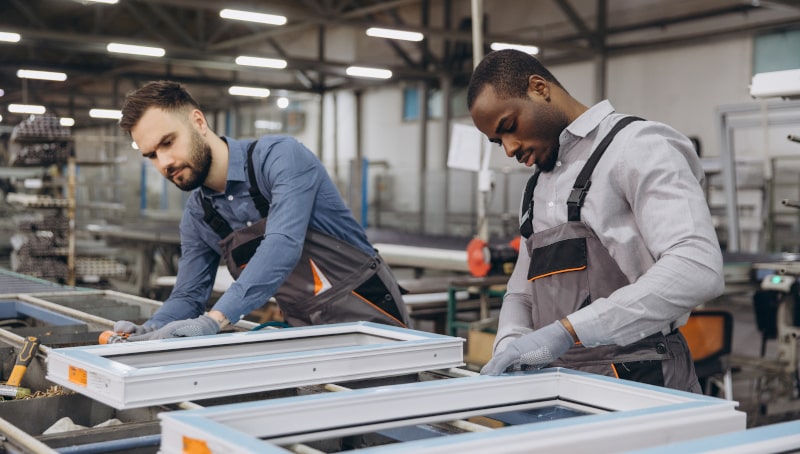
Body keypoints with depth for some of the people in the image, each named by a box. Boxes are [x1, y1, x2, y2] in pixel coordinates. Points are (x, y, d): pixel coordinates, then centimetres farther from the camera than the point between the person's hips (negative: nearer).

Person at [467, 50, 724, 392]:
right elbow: (521, 294, 22)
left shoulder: (638, 146, -7)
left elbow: (698, 269, -22)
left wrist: (566, 330, -27)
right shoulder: (538, 186, 18)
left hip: (639, 383, -7)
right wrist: (510, 347, -2)